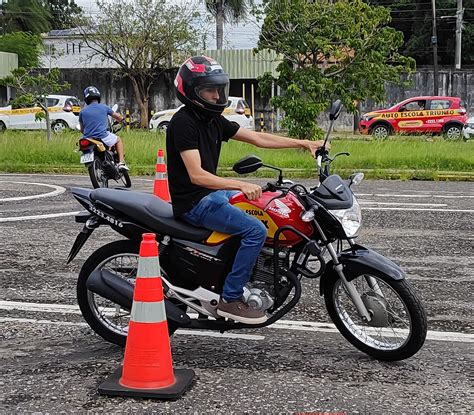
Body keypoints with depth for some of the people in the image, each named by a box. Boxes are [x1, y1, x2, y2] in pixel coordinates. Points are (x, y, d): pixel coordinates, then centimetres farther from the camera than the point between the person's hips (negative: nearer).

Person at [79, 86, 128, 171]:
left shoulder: (82, 111, 7)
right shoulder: (104, 107, 2)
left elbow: (82, 130, 14)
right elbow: (116, 116, 18)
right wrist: (122, 119, 41)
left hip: (88, 139, 2)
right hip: (103, 137, -2)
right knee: (118, 139, 25)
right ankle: (121, 162, 10)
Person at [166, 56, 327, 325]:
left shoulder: (213, 120, 10)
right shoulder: (183, 122, -18)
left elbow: (257, 138, 9)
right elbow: (196, 175, -27)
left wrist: (303, 144, 2)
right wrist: (240, 186, -37)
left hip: (212, 193, 10)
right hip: (194, 202, -10)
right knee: (256, 230, -22)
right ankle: (230, 299, -15)